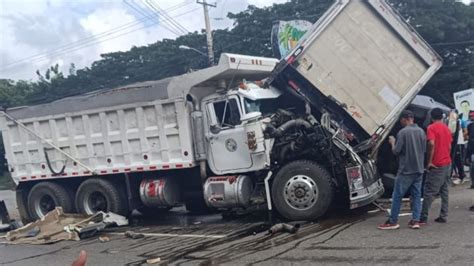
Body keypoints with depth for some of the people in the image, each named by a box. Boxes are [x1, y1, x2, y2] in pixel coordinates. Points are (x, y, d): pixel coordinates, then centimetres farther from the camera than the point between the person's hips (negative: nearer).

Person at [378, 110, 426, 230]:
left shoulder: (403, 132, -14)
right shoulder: (421, 131, 6)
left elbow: (396, 151, -12)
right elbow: (424, 149, 16)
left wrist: (393, 142, 4)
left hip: (406, 170, -6)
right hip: (419, 169, 6)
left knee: (397, 195, 1)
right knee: (416, 195, 10)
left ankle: (393, 221, 5)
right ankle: (415, 220, 8)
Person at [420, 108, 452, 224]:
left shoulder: (432, 127, -10)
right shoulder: (446, 128, 12)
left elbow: (431, 144, -24)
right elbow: (449, 146, 17)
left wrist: (429, 161, -19)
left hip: (437, 165, -7)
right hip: (447, 163, 7)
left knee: (429, 191, -6)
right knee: (444, 191, 12)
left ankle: (423, 218, -6)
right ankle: (443, 216, 12)